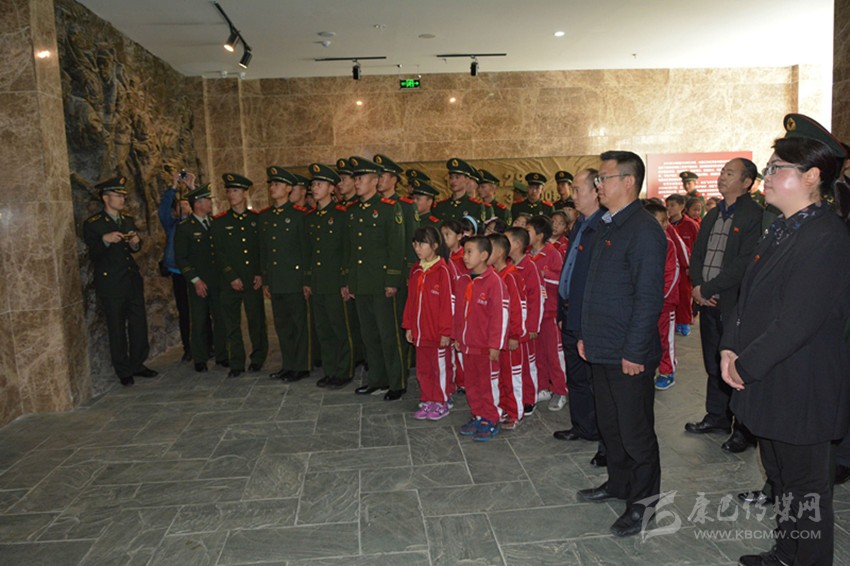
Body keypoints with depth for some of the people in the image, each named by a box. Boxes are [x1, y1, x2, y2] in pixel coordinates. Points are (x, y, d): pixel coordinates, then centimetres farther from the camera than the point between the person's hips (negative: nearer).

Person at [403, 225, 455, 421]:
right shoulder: (415, 271, 8)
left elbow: (447, 302, -15)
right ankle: (427, 401, 28)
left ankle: (441, 403, 20)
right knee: (423, 368, 15)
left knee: (441, 368, 7)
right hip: (420, 331, 7)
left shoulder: (442, 270, -14)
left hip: (438, 332, -7)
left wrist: (446, 331, -15)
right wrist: (408, 326, 11)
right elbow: (411, 300, 13)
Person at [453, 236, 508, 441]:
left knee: (488, 383, 5)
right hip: (467, 345, 7)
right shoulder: (462, 281, 6)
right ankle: (478, 416, 31)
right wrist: (457, 337, 14)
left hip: (486, 347, -7)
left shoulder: (494, 281, -15)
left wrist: (495, 345, -16)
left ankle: (490, 421, 19)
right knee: (472, 383, 17)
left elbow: (500, 314, -16)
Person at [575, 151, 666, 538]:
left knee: (634, 430, 5)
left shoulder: (644, 231, -16)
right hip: (602, 349, 9)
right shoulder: (608, 226, 12)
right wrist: (586, 334, 14)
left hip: (629, 355, -9)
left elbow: (649, 299, -19)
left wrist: (633, 352, -19)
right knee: (609, 423, 20)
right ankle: (618, 483, 38)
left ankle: (643, 502, 22)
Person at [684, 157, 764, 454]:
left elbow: (745, 263, -19)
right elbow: (697, 254, 14)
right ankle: (717, 416, 31)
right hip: (708, 301, 7)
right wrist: (698, 287, -3)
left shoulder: (755, 216, -10)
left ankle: (744, 429, 15)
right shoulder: (712, 216, 15)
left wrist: (707, 289, -15)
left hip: (735, 304, -7)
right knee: (713, 363, 17)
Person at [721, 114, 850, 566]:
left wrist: (745, 365, -17)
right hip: (768, 386, 9)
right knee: (781, 477, 23)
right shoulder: (781, 230, 9)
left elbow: (797, 322, -25)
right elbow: (749, 294, 10)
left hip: (799, 392, -9)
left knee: (804, 487, 9)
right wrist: (730, 347, -2)